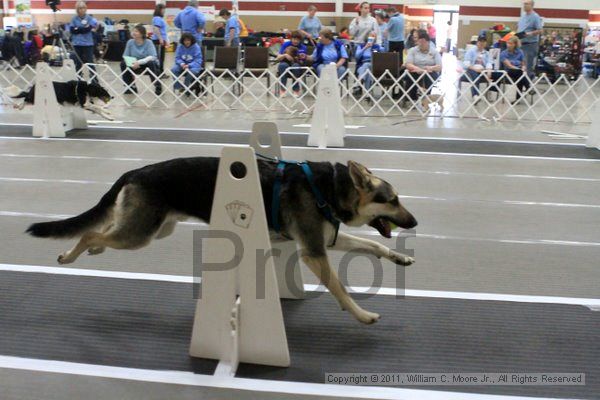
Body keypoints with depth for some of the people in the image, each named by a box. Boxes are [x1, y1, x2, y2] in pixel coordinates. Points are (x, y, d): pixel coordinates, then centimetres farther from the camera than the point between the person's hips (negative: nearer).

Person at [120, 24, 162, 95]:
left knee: (150, 63, -36)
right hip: (136, 66, 4)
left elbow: (153, 57, -27)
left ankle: (158, 86, -16)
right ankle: (131, 87, -2)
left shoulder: (148, 42, -15)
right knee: (123, 64, -18)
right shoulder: (130, 42, -5)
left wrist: (139, 62, -39)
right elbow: (125, 56, -4)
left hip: (149, 65, -4)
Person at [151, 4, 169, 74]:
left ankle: (161, 72, 18)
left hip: (161, 40, 10)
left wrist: (166, 40, 27)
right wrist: (160, 39, -24)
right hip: (158, 40, -10)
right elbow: (156, 29, -22)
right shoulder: (157, 18, -13)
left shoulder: (161, 18, 17)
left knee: (161, 57, 13)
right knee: (159, 57, -8)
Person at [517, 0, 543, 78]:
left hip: (531, 44, -8)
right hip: (521, 43, 8)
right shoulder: (523, 15, 15)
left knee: (529, 65, -6)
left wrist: (529, 33, -25)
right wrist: (516, 34, 4)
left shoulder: (535, 17, -9)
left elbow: (540, 30, -14)